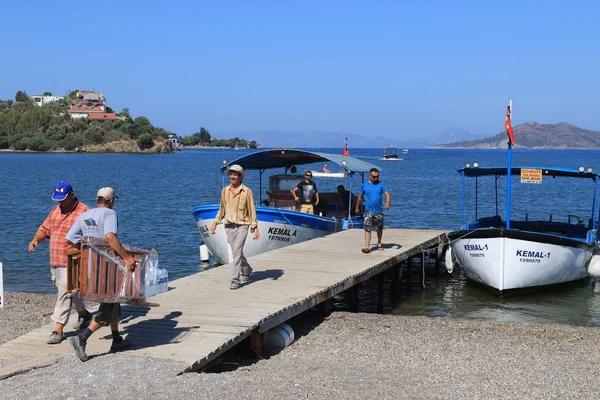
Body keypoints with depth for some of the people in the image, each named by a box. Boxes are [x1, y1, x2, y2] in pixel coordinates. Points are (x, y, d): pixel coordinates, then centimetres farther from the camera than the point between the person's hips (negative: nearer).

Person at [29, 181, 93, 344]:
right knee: (68, 291, 21)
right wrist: (36, 239, -3)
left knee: (65, 294, -12)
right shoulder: (56, 210, 13)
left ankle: (58, 330, -10)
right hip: (55, 262, 8)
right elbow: (45, 228, 17)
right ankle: (84, 314, 43)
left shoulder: (83, 212, -12)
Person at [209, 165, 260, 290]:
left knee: (237, 251, -15)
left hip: (242, 225, -5)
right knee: (237, 253, 13)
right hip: (229, 226, 5)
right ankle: (247, 271, 36)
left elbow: (251, 210, -3)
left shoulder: (247, 191, -5)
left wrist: (255, 228, -7)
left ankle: (235, 279, -14)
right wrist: (215, 223, 11)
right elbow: (222, 209, 17)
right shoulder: (225, 190, 7)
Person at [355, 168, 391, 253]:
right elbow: (360, 197, 14)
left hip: (379, 211, 1)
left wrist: (387, 203, -30)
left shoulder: (381, 185, 0)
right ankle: (367, 247, -13)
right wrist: (357, 207, 21)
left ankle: (379, 243, 37)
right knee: (367, 229, -11)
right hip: (368, 211, -1)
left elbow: (387, 194, -11)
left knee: (379, 228, 15)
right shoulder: (364, 185, 2)